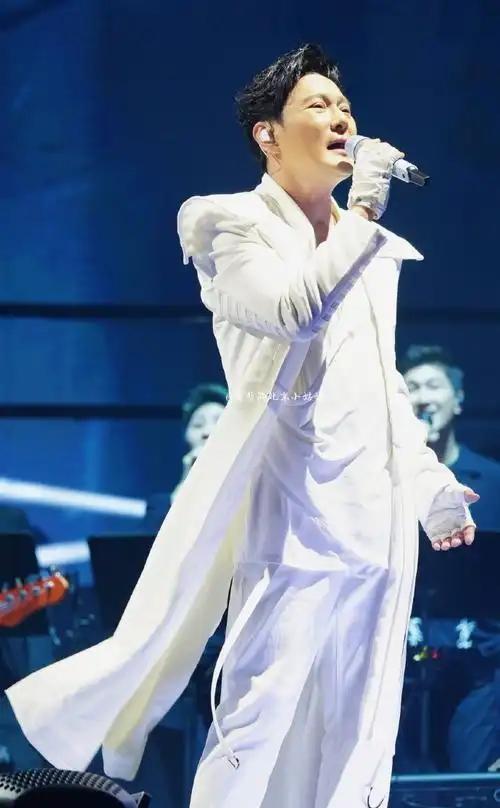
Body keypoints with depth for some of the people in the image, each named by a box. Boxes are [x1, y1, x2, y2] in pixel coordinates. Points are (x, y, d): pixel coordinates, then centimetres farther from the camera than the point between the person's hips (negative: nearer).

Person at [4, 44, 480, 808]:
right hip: (297, 501, -7)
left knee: (357, 729, 6)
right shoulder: (237, 226, -2)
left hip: (375, 505, 7)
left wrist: (430, 481, 21)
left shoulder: (367, 244, 17)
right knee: (260, 718, -10)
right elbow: (290, 310, -21)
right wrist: (363, 215, -14)